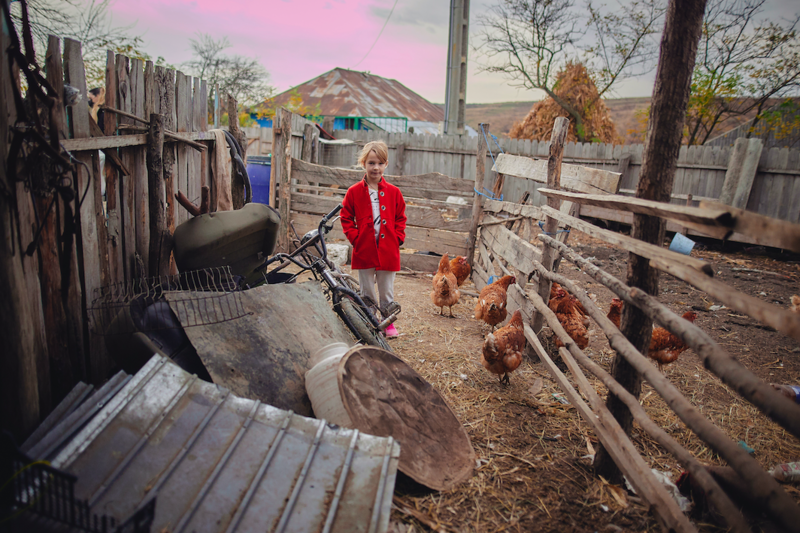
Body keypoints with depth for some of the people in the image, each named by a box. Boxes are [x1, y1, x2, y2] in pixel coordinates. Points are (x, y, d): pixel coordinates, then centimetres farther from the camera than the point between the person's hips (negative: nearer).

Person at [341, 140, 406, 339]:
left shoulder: (393, 192, 2)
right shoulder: (354, 191, -1)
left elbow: (400, 218, 12)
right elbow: (346, 218, 6)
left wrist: (398, 237, 0)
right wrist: (354, 237, -5)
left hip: (387, 250, 1)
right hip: (364, 250, 0)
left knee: (387, 290, 10)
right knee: (367, 291, 11)